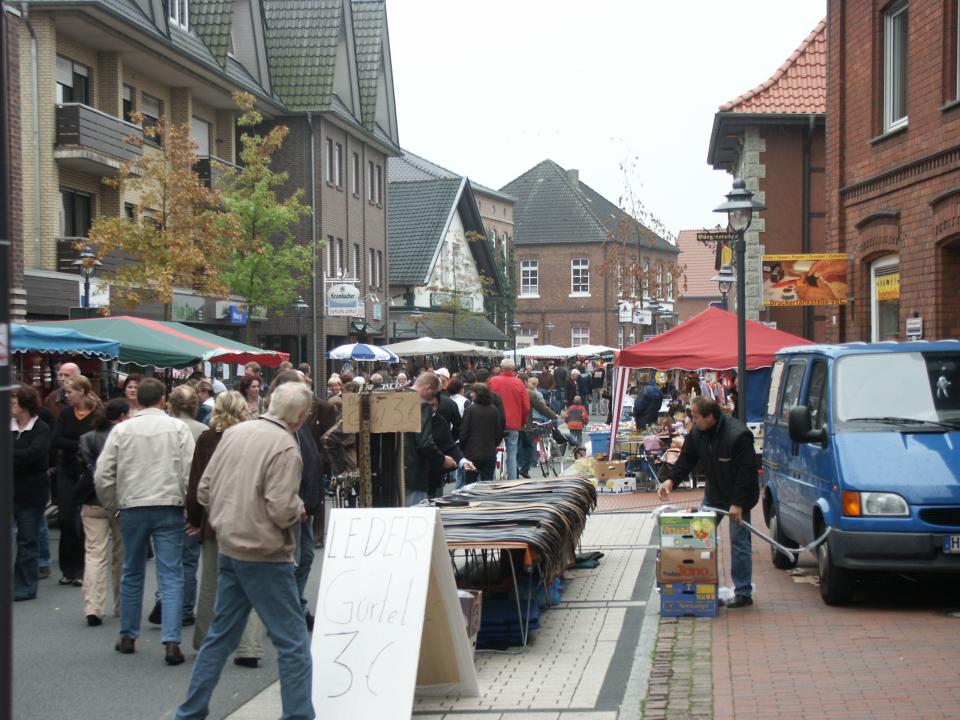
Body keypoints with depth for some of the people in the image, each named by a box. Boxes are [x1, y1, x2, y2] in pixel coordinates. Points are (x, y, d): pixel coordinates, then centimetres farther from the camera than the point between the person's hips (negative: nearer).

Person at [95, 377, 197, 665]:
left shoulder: (122, 430, 0)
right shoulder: (177, 428, -3)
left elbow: (103, 475, -1)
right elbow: (191, 471, -8)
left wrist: (113, 505, 13)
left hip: (133, 508, 2)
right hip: (169, 508, -2)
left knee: (132, 574, 17)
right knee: (171, 577, -1)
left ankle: (128, 636, 26)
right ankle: (171, 641, -12)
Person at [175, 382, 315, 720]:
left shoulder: (234, 432, 3)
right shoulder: (285, 447, -17)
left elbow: (204, 491, 7)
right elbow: (282, 511, -22)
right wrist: (299, 508, -1)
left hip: (229, 549, 7)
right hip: (265, 556, -7)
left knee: (220, 635, 17)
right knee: (293, 642, 1)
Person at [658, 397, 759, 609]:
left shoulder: (738, 435, -28)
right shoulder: (697, 433, -6)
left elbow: (747, 471, -25)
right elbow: (686, 459, 4)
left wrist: (738, 503, -25)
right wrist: (671, 480, -14)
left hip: (738, 496, -7)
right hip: (714, 493, 7)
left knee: (739, 542, -6)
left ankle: (743, 593, 1)